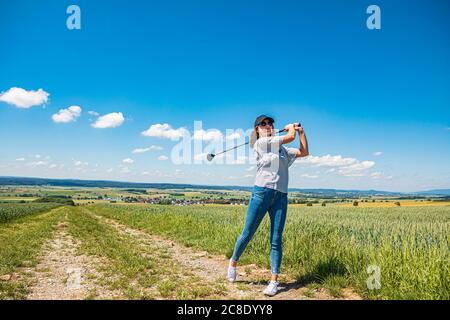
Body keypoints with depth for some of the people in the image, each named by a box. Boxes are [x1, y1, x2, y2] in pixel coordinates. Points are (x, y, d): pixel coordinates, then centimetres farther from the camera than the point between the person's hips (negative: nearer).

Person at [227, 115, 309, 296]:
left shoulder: (282, 149, 20)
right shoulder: (260, 143, 1)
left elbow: (304, 152, 18)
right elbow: (290, 137, 1)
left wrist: (301, 132, 17)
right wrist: (291, 127, 21)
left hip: (281, 196, 5)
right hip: (262, 192, -4)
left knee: (276, 240, 1)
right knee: (247, 234, 3)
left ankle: (274, 281, 6)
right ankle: (233, 263, 27)